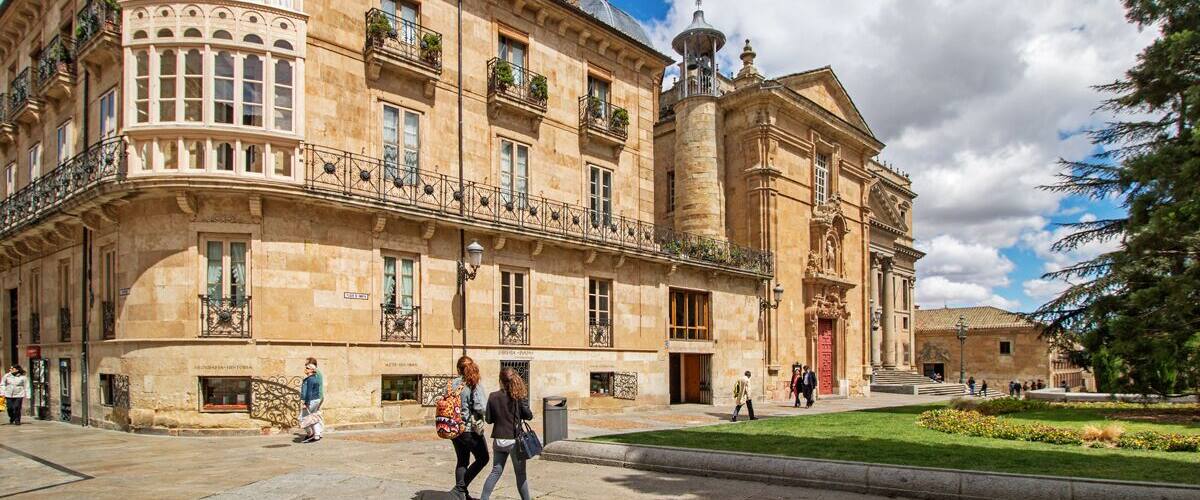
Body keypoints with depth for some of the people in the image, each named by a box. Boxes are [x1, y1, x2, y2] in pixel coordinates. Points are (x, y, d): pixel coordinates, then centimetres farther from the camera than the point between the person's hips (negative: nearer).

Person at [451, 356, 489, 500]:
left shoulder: (452, 384, 0)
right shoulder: (474, 386, -16)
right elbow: (481, 407, -23)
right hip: (470, 430, -6)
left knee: (462, 461, 18)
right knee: (483, 458, 11)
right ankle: (461, 487, 2)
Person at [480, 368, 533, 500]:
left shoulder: (493, 396, -3)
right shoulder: (519, 396, -10)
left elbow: (488, 419, 1)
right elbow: (528, 415, -8)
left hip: (498, 440, 3)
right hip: (514, 440, -3)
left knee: (496, 471, 14)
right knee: (520, 474, 8)